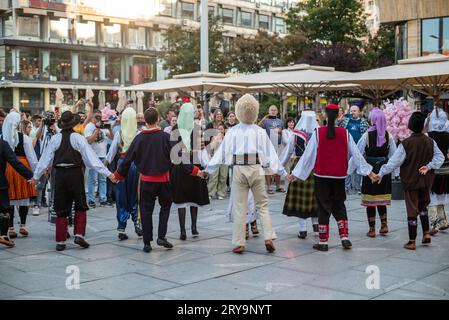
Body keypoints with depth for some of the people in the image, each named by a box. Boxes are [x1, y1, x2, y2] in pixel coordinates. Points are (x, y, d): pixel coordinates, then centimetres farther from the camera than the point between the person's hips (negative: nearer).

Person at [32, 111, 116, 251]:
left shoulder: (55, 138, 0)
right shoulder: (78, 138, -8)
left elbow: (46, 158, 5)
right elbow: (91, 157, -9)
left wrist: (36, 176, 16)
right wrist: (107, 173, -7)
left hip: (59, 175, 2)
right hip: (75, 174, -2)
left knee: (61, 209, 8)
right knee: (81, 206, 13)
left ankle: (60, 241, 9)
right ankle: (79, 235, 1)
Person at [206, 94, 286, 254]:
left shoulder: (233, 132, 0)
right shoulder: (260, 132, 0)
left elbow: (221, 152, 1)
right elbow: (270, 153, 0)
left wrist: (208, 169, 7)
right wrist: (282, 171, 5)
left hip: (239, 170, 0)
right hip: (257, 169, 0)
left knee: (239, 208, 5)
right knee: (262, 205, 10)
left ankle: (239, 243, 8)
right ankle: (269, 238, 2)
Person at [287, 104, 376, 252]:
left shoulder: (318, 133, -7)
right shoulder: (345, 134, -2)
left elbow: (308, 155, -5)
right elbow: (356, 154, 2)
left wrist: (295, 174, 2)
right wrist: (369, 172, 10)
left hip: (322, 176, -2)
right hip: (339, 176, 2)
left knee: (323, 208, 5)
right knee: (339, 206, 16)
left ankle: (323, 242, 7)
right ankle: (344, 237, 9)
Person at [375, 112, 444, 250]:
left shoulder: (405, 144, -17)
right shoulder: (430, 142, -4)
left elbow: (394, 162, -16)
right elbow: (440, 157, -1)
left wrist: (381, 173, -9)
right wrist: (429, 166, -8)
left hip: (410, 181, -3)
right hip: (426, 181, 4)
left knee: (412, 210, 3)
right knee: (423, 206, 24)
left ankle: (412, 242, 6)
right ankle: (426, 233, 17)